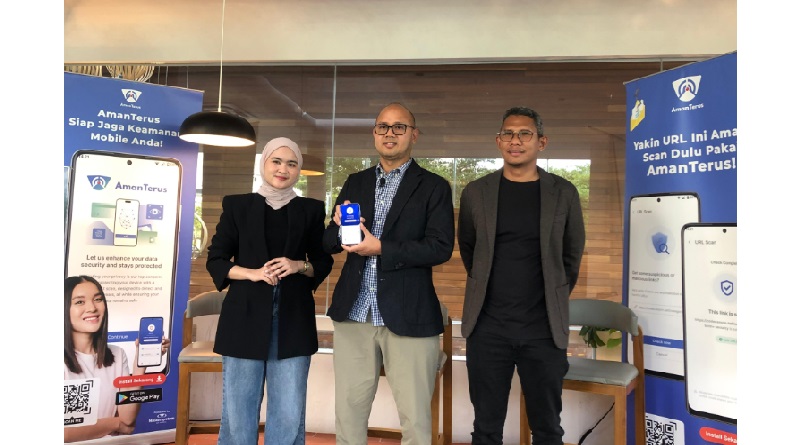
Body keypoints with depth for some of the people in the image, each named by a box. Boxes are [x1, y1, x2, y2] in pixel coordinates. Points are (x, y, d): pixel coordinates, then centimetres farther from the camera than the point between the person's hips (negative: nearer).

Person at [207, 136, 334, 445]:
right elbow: (215, 260, 5)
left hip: (294, 317, 1)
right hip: (246, 315, 0)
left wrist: (299, 266, -9)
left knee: (289, 414, 3)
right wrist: (251, 273, -11)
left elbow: (324, 262, 12)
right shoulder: (237, 205, 6)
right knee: (238, 410, 4)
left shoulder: (311, 210, 9)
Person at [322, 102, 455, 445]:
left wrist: (381, 248, -18)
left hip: (408, 316, -3)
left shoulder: (433, 187, 0)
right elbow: (328, 243, 11)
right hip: (353, 313, 4)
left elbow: (441, 247, -11)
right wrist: (339, 226, -11)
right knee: (348, 411, 14)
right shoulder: (355, 183, 12)